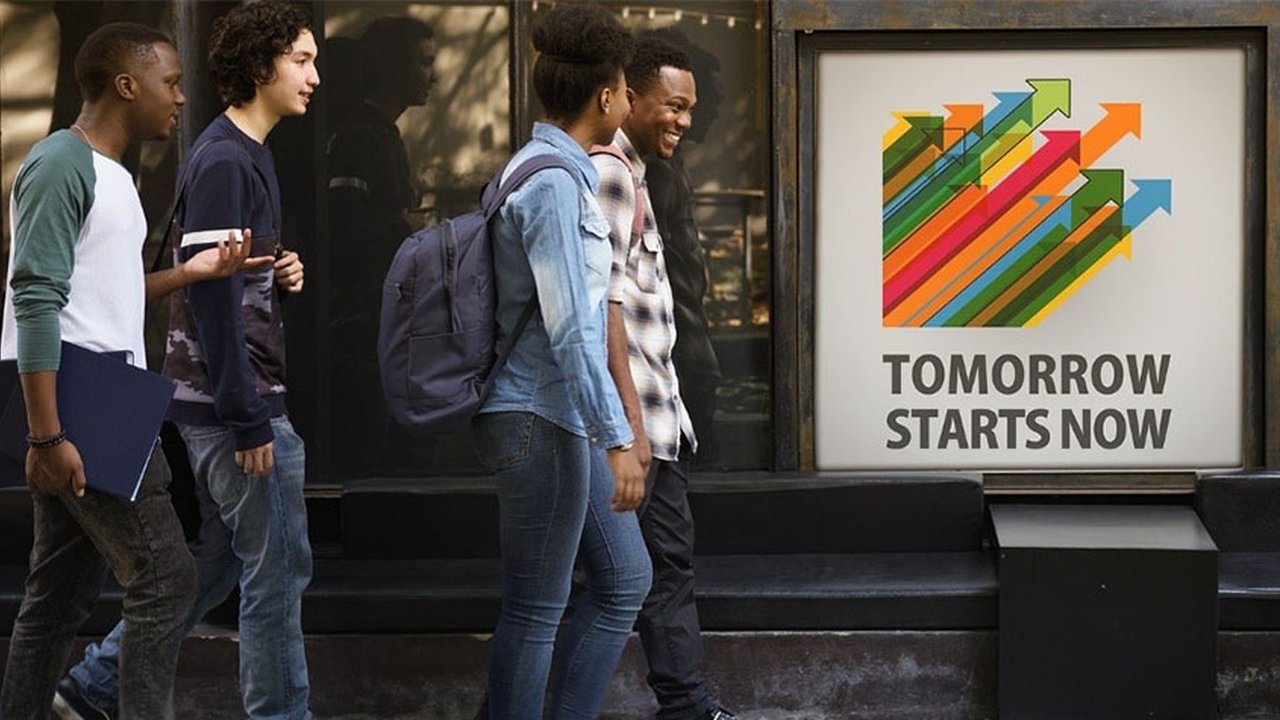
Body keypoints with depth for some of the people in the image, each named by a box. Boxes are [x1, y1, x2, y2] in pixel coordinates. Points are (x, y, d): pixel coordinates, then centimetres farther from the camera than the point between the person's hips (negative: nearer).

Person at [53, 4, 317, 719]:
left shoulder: (247, 155, 16)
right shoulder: (224, 161, -15)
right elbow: (208, 293, -21)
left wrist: (279, 272, 3)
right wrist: (248, 420, -22)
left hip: (222, 403, 10)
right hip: (236, 400, -10)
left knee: (215, 562, 15)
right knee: (277, 570, -3)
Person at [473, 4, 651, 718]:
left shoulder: (564, 172, 14)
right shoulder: (553, 183, -18)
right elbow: (570, 329, -24)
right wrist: (618, 440, -25)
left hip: (567, 420, 10)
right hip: (540, 420, -10)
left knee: (625, 580, 14)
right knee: (537, 609, -2)